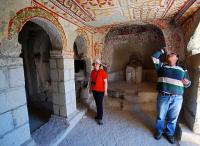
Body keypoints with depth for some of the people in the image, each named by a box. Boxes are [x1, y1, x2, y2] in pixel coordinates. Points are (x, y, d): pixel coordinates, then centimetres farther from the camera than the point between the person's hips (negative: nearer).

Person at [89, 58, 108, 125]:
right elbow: (90, 80, 14)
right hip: (94, 90, 6)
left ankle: (100, 118, 11)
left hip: (100, 91, -6)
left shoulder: (103, 72, -14)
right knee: (97, 103, 18)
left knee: (100, 104, 0)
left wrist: (105, 91, -14)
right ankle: (98, 114, 35)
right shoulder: (92, 72, 4)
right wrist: (90, 87, 14)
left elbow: (105, 82, -13)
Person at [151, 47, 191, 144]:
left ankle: (169, 133, 37)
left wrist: (187, 82, -7)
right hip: (163, 97, -1)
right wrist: (162, 51, 13)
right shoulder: (162, 66, 8)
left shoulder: (182, 70, 11)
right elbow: (154, 57, 4)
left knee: (173, 118, 15)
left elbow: (187, 83, 15)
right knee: (160, 116, 13)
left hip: (177, 98, 1)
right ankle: (159, 131, 36)